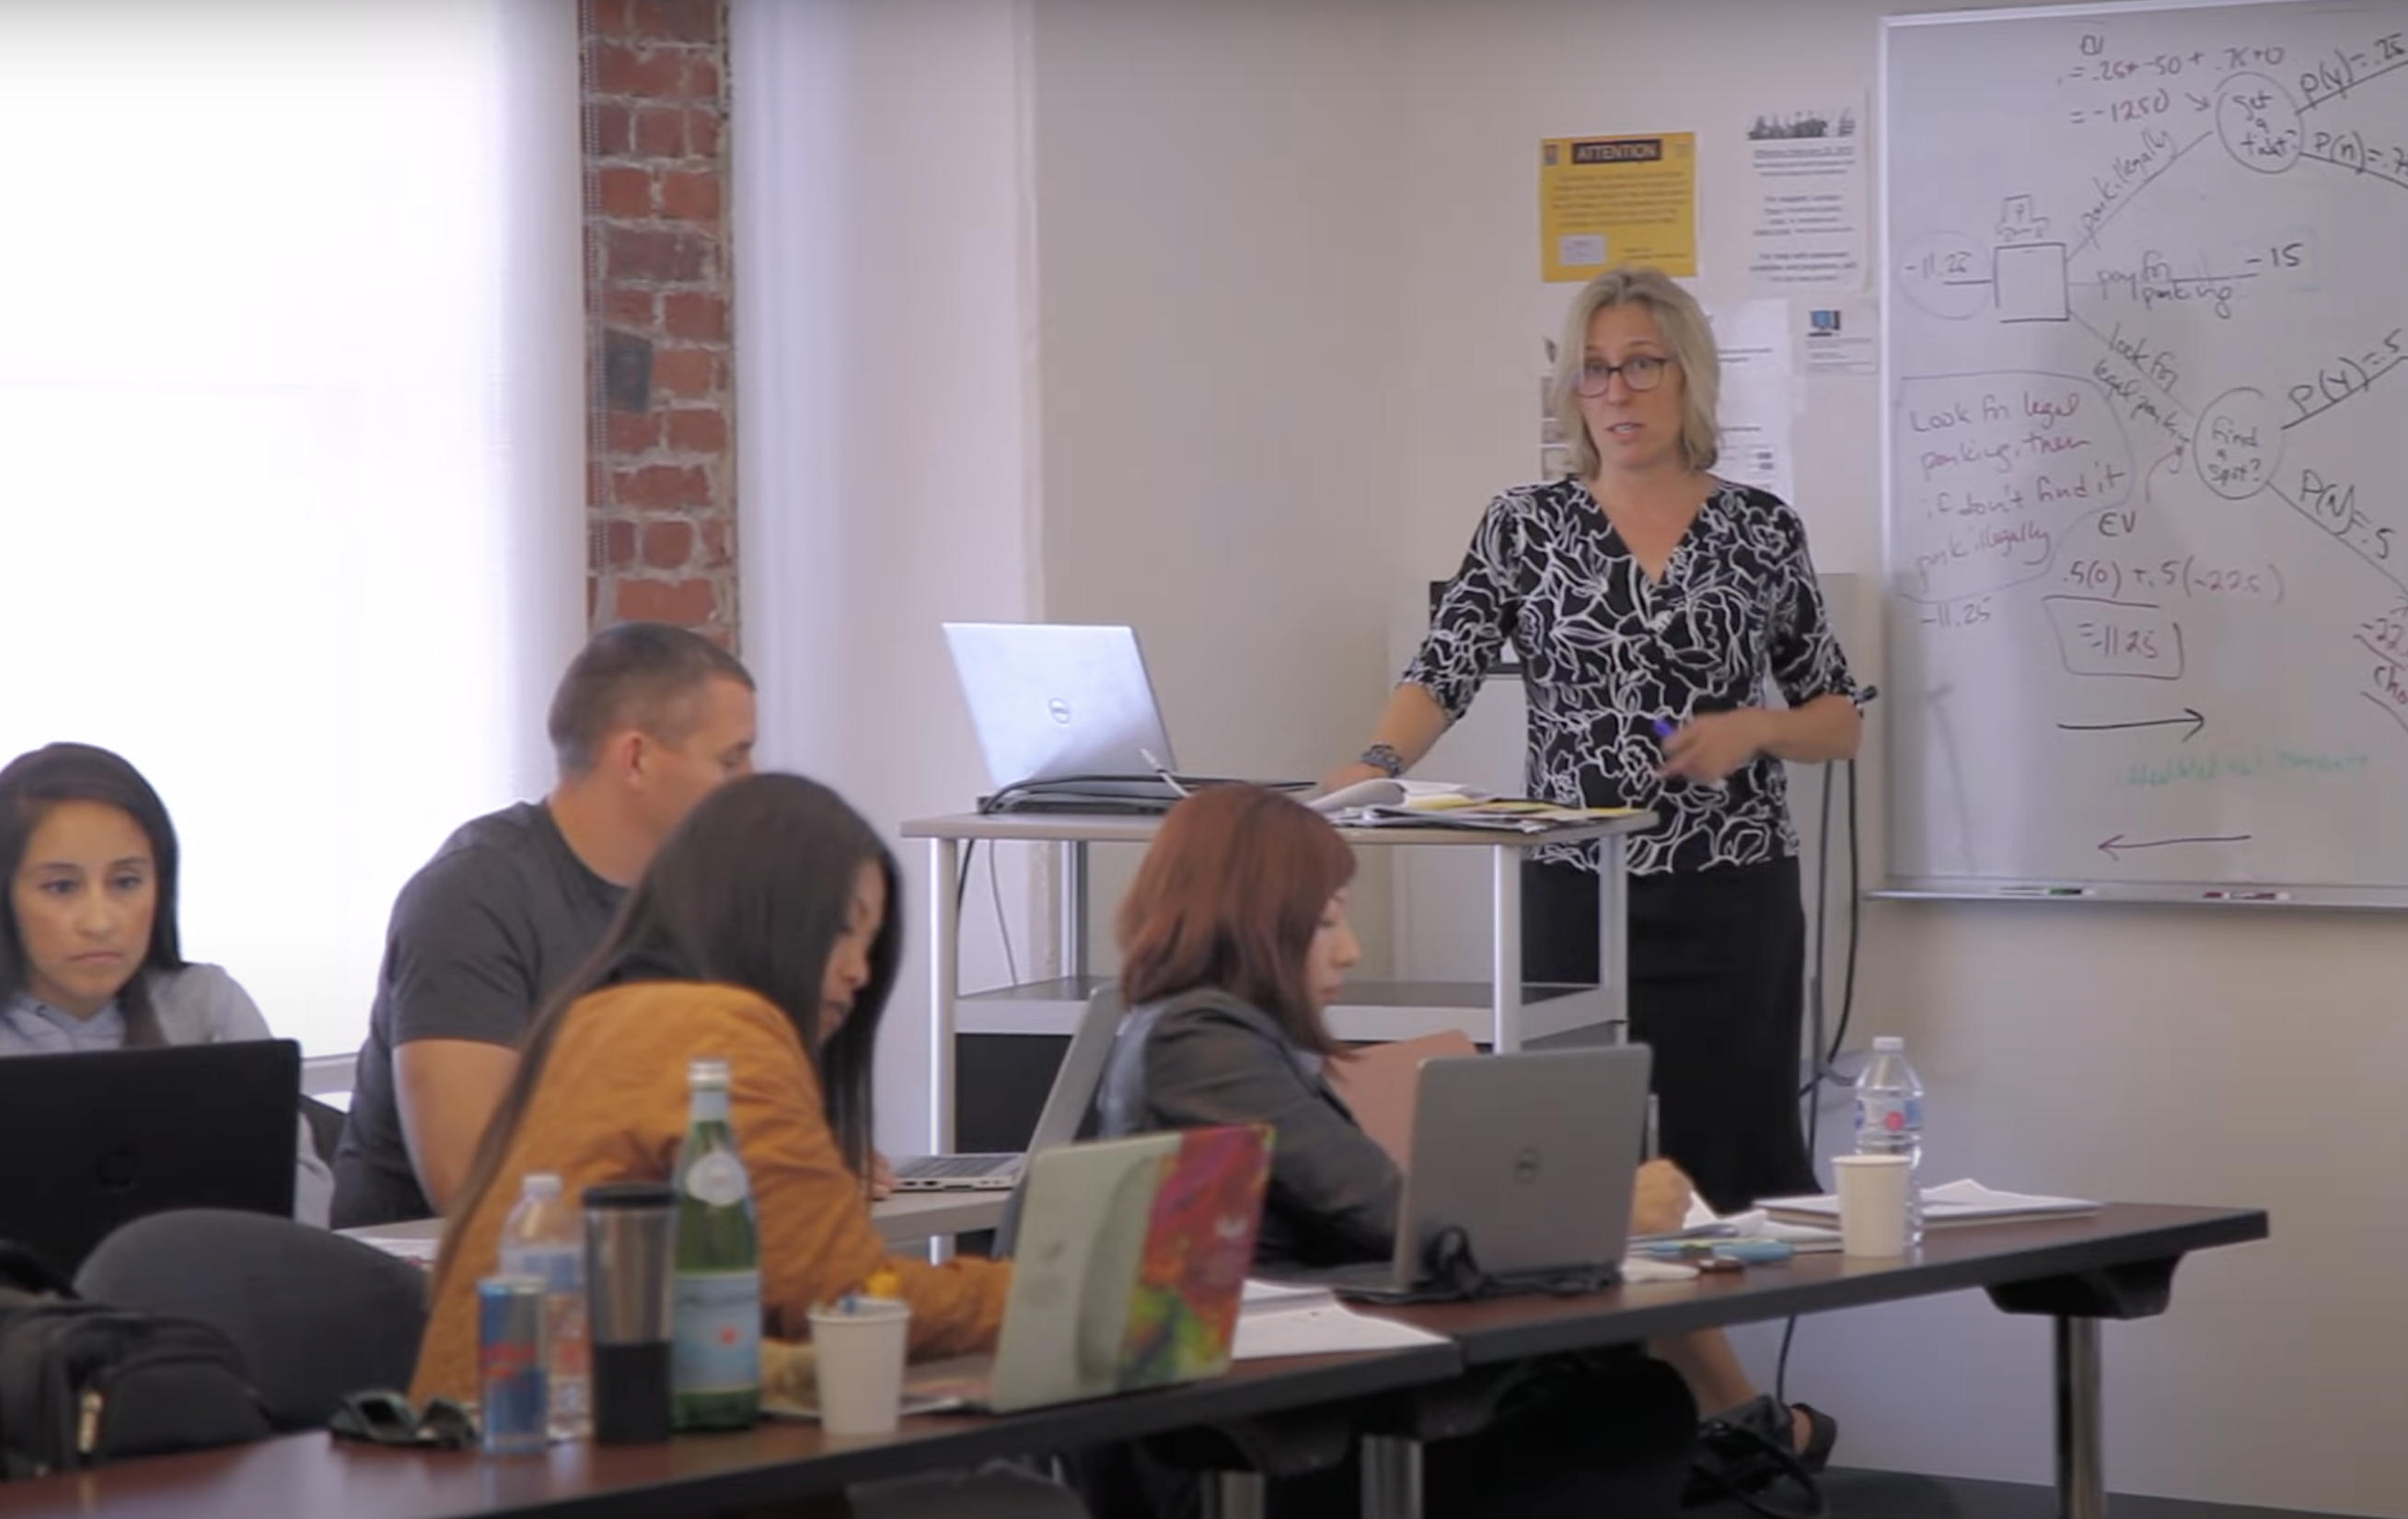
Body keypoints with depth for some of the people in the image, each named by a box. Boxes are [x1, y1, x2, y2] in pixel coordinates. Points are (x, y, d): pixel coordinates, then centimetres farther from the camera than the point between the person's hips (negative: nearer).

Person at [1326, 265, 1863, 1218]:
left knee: (1733, 1163, -1)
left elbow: (1841, 722, 10)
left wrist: (1753, 728, -11)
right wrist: (1374, 765, -30)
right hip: (1575, 898, 0)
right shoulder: (1526, 525, 3)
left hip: (1732, 899, 0)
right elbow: (1443, 675, -10)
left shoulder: (1762, 530, 4)